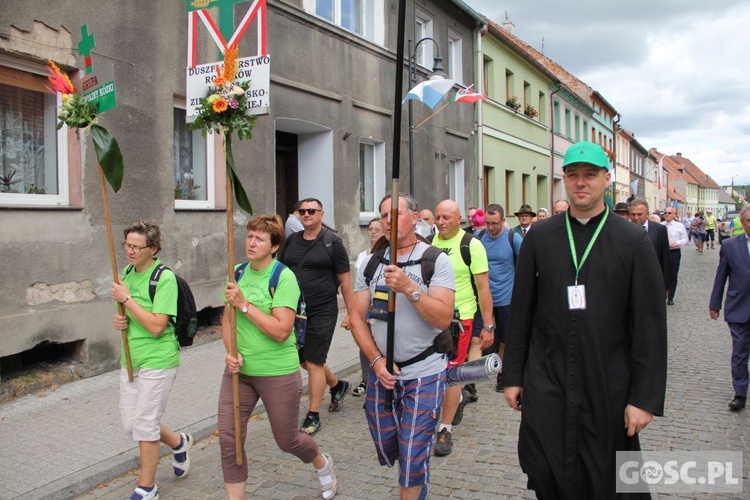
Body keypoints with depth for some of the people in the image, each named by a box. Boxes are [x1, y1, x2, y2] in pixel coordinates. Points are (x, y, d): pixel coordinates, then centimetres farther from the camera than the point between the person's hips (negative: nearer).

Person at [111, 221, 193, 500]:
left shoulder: (164, 278, -17)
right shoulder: (127, 272, 6)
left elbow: (156, 326, -23)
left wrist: (126, 299, -21)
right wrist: (120, 320, -2)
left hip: (158, 360, -8)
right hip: (130, 359, 8)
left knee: (144, 425, 1)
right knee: (130, 424, 14)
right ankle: (178, 442, 39)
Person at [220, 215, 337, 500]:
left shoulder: (284, 277, -15)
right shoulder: (238, 272, 3)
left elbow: (281, 330, -23)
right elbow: (227, 319, 10)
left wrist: (244, 305, -23)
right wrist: (231, 351, -7)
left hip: (277, 372, -5)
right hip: (239, 369, 5)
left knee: (287, 440, 12)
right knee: (228, 438, 0)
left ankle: (322, 464, 45)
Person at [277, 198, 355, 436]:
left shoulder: (332, 242, -6)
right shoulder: (291, 241, 8)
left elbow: (345, 280, -6)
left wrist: (351, 313, -7)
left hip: (322, 312, -6)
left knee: (313, 363, -2)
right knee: (303, 360, 16)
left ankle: (313, 416, 12)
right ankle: (337, 385, 42)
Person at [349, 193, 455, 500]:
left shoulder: (436, 260, -7)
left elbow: (444, 319, -16)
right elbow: (357, 318, 3)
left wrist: (409, 288, -26)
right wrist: (376, 360, -9)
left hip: (424, 374, -4)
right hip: (381, 373, 4)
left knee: (413, 459, -2)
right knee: (387, 450, 17)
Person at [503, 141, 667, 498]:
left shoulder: (633, 241, -2)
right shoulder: (539, 237, 3)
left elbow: (650, 325, -3)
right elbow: (520, 312, 6)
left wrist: (646, 398, -6)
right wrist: (513, 375, 5)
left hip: (608, 388, 0)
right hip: (546, 384, 1)